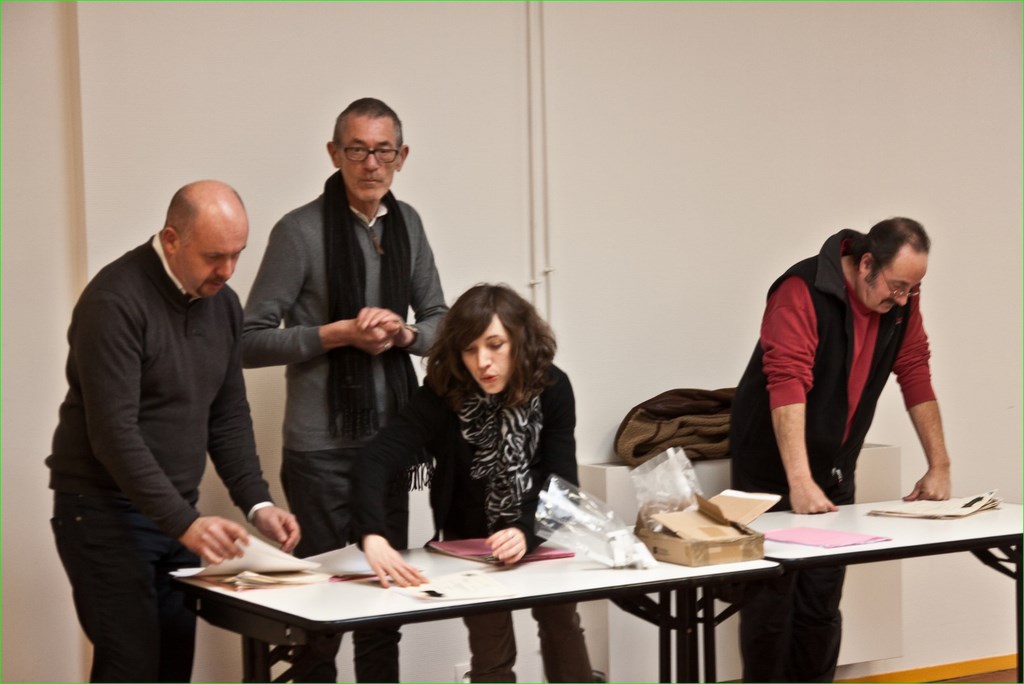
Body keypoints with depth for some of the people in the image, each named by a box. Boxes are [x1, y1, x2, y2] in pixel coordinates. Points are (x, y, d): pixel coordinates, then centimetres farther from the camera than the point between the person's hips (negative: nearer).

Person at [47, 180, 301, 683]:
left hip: (177, 514, 7)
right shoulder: (116, 300, -17)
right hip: (105, 510, -7)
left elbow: (229, 415, 13)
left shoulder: (222, 303, 7)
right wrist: (185, 523, -28)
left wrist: (256, 504, 0)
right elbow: (113, 433, -22)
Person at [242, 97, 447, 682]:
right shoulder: (301, 231, -9)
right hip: (323, 447, -5)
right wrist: (340, 333, -18)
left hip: (391, 436, 5)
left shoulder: (407, 224, 7)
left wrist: (404, 333, -7)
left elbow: (440, 320, 15)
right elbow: (253, 341, -10)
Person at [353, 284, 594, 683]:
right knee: (491, 651, 0)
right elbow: (378, 461, -40)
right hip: (470, 543, -1)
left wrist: (527, 533, -46)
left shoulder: (551, 388, -22)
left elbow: (561, 481, -26)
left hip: (539, 537, 2)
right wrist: (373, 536, -59)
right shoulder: (441, 395, -27)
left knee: (560, 622, 15)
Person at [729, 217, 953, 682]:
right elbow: (787, 385, -31)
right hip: (773, 467, -6)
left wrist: (939, 465, -1)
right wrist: (799, 481, -38)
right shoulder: (802, 292, -23)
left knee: (822, 603, 7)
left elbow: (916, 377, 3)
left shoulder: (901, 301, -2)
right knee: (772, 600, -2)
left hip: (834, 469, 6)